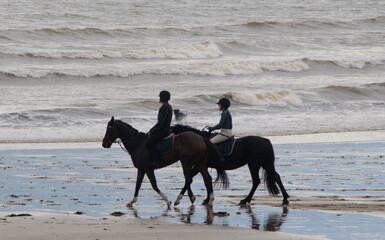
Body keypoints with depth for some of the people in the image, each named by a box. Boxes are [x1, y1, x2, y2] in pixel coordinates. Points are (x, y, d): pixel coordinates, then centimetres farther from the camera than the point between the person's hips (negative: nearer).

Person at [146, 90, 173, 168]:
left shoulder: (164, 108, -17)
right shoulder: (169, 107, 16)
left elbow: (160, 123, -21)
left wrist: (152, 132, -12)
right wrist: (151, 130, 20)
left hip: (163, 131, -11)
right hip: (166, 130, 11)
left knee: (149, 143, -20)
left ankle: (156, 162, -26)